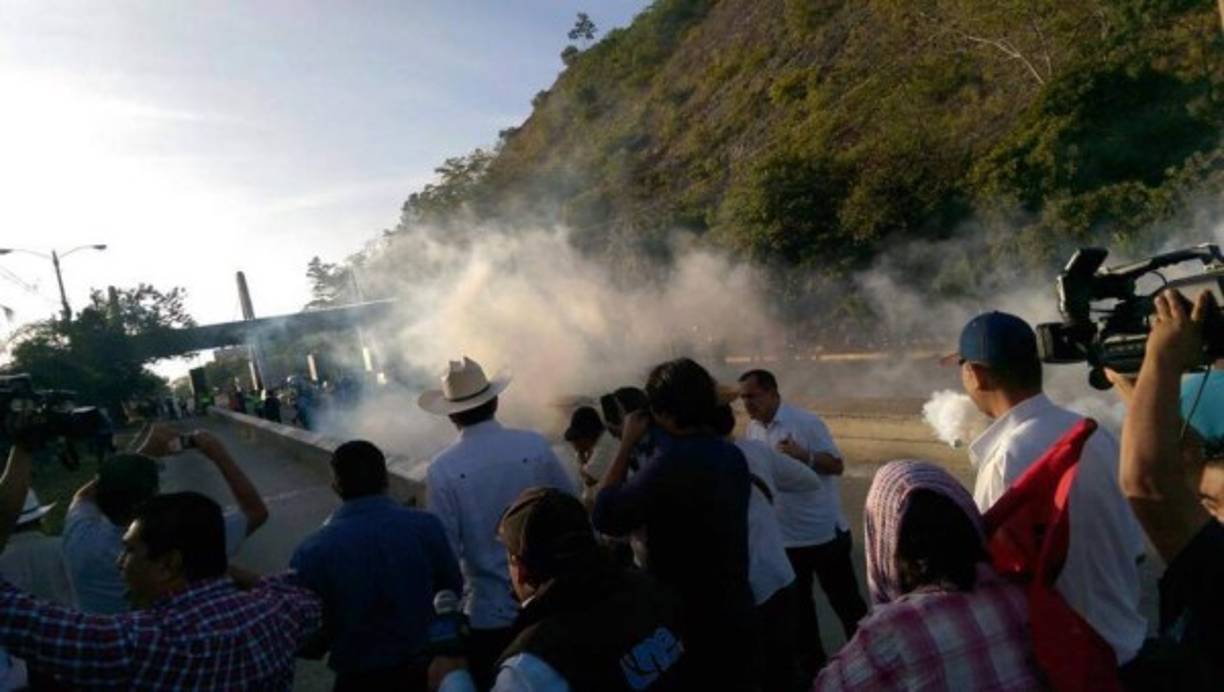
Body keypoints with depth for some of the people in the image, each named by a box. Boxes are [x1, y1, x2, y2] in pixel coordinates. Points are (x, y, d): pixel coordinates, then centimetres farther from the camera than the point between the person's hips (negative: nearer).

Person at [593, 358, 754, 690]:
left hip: (690, 620, -7)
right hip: (735, 612, 8)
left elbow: (605, 517, -20)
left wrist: (627, 445, -12)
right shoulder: (732, 454, 0)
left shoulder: (673, 460, -26)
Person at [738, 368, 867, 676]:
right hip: (783, 536, 5)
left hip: (824, 531, -5)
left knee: (845, 600, 10)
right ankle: (810, 662, 34)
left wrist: (804, 455, -30)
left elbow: (837, 465, -14)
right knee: (796, 604, 17)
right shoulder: (752, 429, 2)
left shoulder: (806, 422, -16)